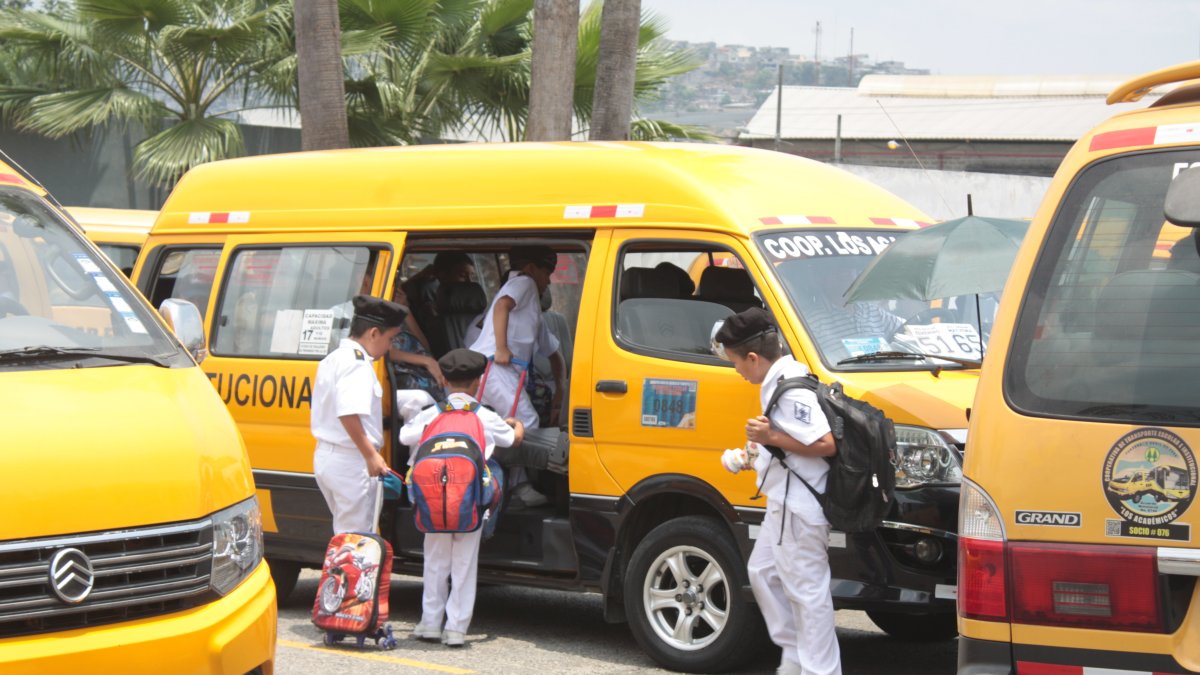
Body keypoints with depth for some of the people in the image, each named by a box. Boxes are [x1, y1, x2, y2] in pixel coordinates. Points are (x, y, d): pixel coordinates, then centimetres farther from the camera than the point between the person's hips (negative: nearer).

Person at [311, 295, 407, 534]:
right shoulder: (357, 362, -16)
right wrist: (371, 455, -26)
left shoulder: (332, 359, 16)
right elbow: (348, 413, -28)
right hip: (350, 460, -10)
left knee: (345, 532, 18)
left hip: (325, 454, 10)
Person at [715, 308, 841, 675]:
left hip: (799, 507, -12)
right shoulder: (779, 382, 11)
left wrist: (770, 437, -23)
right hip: (785, 504, 12)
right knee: (763, 572, 20)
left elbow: (825, 445, -28)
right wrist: (756, 453, 17)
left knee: (806, 590, -6)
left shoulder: (790, 391, -21)